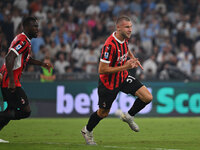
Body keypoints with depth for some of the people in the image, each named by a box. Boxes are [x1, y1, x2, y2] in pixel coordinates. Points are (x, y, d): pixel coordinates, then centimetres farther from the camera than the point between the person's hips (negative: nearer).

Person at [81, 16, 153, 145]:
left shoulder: (125, 37, -6)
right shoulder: (110, 45, -31)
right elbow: (102, 70, -30)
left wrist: (133, 59, 6)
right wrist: (125, 67, -31)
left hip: (124, 77, 6)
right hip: (109, 83, -6)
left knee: (148, 97, -9)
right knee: (103, 113, 12)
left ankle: (129, 116, 16)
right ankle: (87, 131, 41)